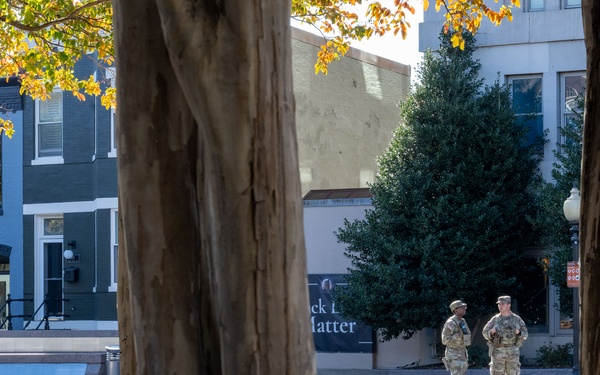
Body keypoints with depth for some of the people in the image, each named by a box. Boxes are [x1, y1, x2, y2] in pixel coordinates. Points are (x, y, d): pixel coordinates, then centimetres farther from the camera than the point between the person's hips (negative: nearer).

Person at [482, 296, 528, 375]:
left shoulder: (517, 319, 2)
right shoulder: (495, 319, 3)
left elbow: (524, 335, 5)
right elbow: (486, 333, 7)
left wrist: (518, 332, -17)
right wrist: (492, 331, -15)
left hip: (512, 352, 0)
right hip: (498, 352, 0)